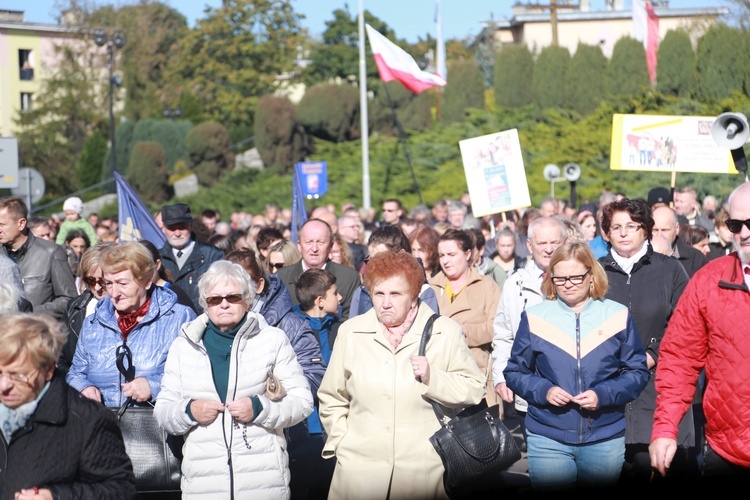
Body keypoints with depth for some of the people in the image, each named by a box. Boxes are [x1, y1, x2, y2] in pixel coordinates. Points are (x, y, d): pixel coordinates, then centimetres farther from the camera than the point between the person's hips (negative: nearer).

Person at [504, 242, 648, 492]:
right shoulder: (534, 317, 0)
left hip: (605, 438, 1)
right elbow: (515, 372, 5)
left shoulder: (618, 316, 0)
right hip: (547, 439, -1)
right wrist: (543, 390, -14)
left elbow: (637, 372, 1)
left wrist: (603, 395, -15)